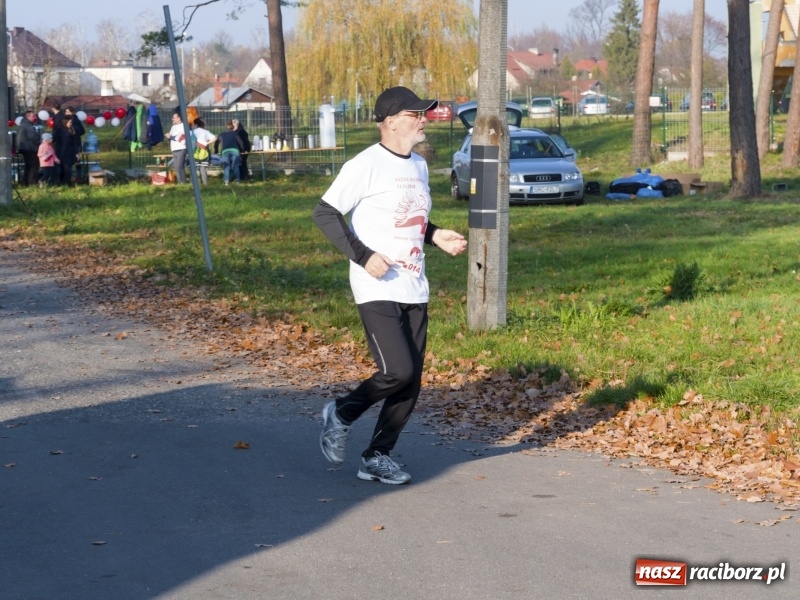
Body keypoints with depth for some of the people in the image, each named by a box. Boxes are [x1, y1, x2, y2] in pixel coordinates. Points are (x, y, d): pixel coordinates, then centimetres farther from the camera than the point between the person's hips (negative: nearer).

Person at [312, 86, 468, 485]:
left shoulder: (419, 166, 13)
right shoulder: (365, 166, -12)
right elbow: (324, 213, -13)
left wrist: (436, 236, 7)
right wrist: (363, 256, -20)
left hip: (414, 291, 8)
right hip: (377, 291, -8)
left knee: (411, 382, 5)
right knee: (397, 371, -16)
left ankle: (377, 457, 18)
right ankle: (342, 414, 10)